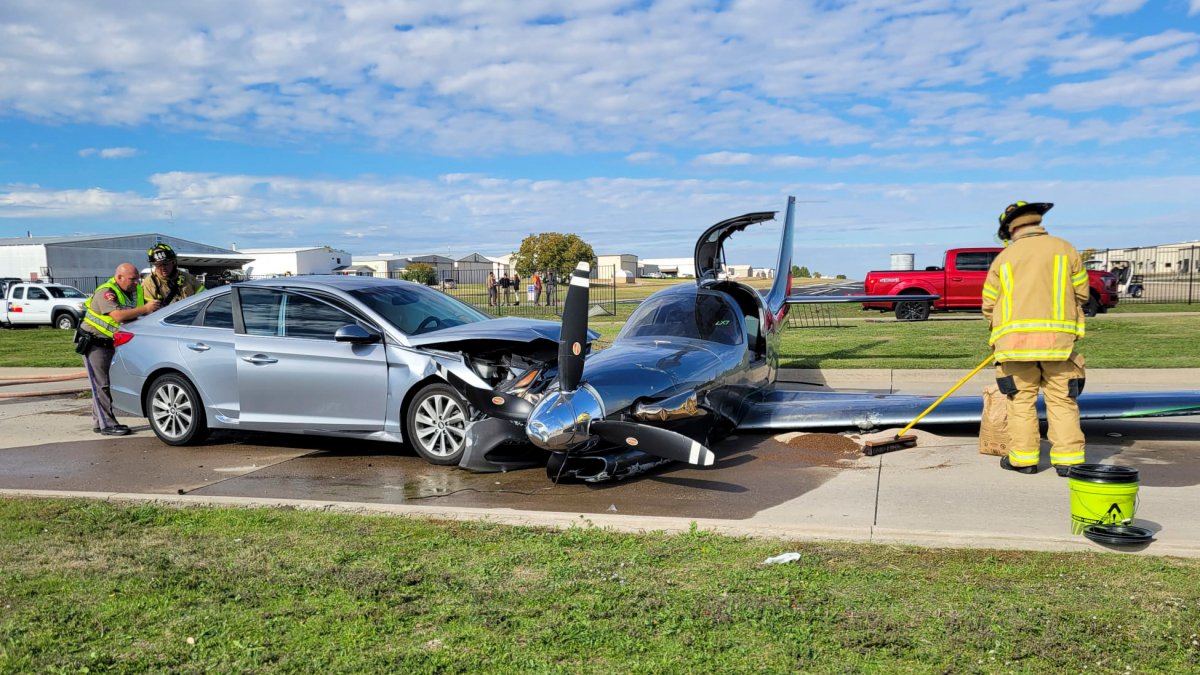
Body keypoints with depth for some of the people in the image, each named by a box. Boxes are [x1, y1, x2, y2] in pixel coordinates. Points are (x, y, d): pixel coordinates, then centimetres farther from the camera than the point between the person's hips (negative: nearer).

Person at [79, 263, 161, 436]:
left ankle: (100, 422, 18)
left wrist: (154, 306, -15)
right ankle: (107, 425, -8)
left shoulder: (136, 291, 4)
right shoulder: (106, 292, -21)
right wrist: (145, 308, -33)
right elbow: (118, 316, -35)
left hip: (111, 344, 8)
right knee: (102, 384, -8)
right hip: (93, 343, -8)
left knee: (111, 382, 9)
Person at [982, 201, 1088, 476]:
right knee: (1062, 399, 6)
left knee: (1022, 399, 7)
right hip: (1059, 338, 0)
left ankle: (1023, 458, 10)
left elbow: (989, 304, 8)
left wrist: (999, 330, 25)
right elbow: (1081, 294, 8)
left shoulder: (1004, 257, 4)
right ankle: (1067, 459, 4)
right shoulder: (1065, 249, 6)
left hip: (1016, 339, 0)